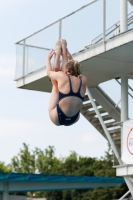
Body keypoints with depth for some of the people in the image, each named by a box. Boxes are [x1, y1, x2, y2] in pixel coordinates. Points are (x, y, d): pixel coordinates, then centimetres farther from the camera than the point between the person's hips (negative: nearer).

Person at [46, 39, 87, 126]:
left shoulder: (62, 77, -16)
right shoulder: (83, 80, -6)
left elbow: (49, 72, 8)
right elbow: (75, 72, 21)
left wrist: (48, 58, 24)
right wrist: (71, 59, 32)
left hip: (57, 119, -3)